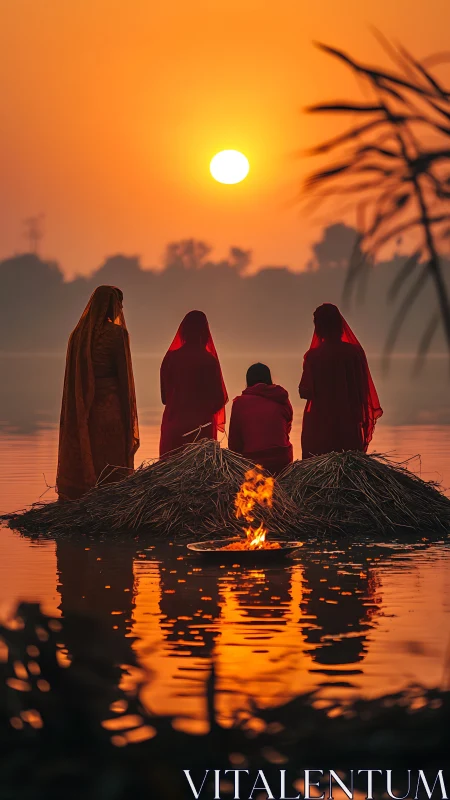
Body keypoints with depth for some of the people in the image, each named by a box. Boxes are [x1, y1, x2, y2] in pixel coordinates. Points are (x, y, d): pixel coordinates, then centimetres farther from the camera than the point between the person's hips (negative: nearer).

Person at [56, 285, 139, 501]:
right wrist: (129, 416, -5)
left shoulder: (79, 334, 7)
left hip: (83, 408, 5)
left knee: (81, 461, 7)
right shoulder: (117, 333, -9)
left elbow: (72, 376, 8)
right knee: (112, 462, -2)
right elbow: (124, 374, -10)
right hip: (110, 407, -5)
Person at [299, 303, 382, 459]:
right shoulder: (355, 352, -5)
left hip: (320, 424, -2)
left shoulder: (313, 356, -11)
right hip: (349, 422, 2)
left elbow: (305, 392, -10)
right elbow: (364, 388, 0)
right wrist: (362, 417, 12)